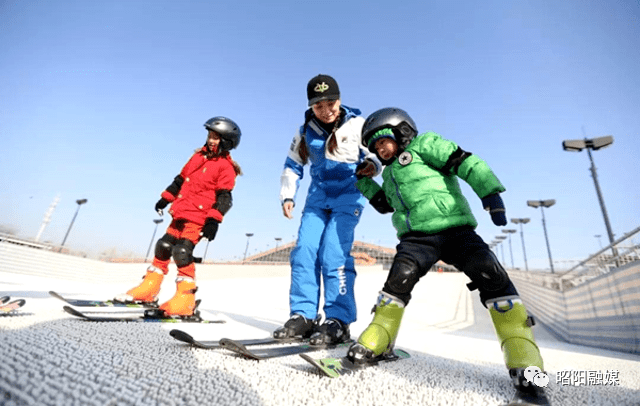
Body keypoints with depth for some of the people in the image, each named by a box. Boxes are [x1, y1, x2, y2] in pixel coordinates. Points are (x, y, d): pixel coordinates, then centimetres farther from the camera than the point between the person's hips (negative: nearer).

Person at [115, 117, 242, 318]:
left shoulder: (226, 167, -8)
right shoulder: (199, 156, 14)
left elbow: (224, 197, -14)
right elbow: (181, 179, 23)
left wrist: (214, 220, -23)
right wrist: (165, 198, 25)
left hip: (199, 217, -8)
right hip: (181, 212, 8)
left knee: (182, 251, -17)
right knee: (164, 246, 11)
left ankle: (185, 300, -7)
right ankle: (148, 289, 25)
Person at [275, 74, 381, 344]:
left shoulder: (357, 125, -4)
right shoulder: (305, 132, 6)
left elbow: (376, 154, 2)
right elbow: (292, 166, 14)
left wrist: (372, 166, -23)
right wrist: (287, 195, 0)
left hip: (348, 197, -4)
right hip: (318, 198, 5)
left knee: (333, 254, -17)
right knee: (304, 251, -7)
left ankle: (338, 321, -7)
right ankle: (303, 316, 2)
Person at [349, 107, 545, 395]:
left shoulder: (424, 145, 7)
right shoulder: (390, 174, 28)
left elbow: (466, 163, -3)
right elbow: (384, 204, 36)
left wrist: (490, 194, -15)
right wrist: (364, 182, 31)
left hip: (454, 228, -4)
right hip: (417, 237, 4)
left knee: (491, 276, -17)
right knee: (399, 277, -15)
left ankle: (523, 358, -7)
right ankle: (376, 343, -5)